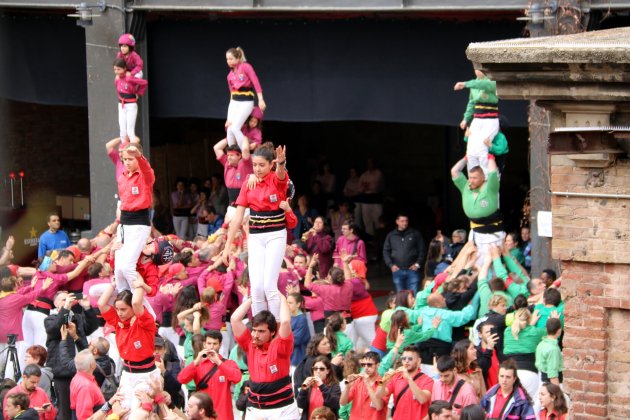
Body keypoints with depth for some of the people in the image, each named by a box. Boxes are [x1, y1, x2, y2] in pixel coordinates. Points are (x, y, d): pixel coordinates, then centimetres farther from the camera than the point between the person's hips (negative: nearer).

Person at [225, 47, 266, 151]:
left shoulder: (246, 67, -6)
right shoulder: (230, 74, 12)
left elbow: (256, 82, -11)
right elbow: (232, 91, 16)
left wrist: (261, 100, -17)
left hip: (246, 102, -7)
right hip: (234, 102, 7)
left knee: (235, 128, -19)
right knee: (229, 130, -1)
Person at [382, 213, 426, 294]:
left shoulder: (415, 234, 4)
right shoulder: (391, 236, 9)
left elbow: (422, 250, 5)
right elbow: (386, 252, 12)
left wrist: (418, 264, -4)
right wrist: (391, 265, 1)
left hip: (412, 270, -2)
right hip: (397, 270, 2)